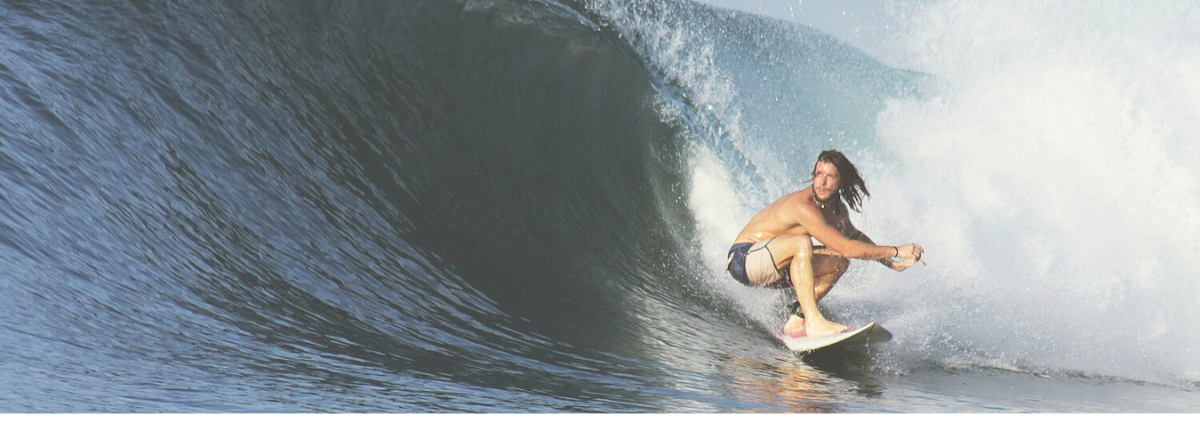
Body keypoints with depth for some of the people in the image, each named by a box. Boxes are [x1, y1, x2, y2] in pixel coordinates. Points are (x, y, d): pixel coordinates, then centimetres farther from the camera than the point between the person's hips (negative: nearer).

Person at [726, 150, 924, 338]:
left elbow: (854, 235, 23)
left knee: (838, 264, 2)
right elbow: (847, 248, -30)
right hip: (743, 260, -9)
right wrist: (895, 251, -22)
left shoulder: (837, 209, 1)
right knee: (802, 242, -33)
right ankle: (813, 322, -34)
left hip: (772, 264, 9)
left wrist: (890, 263, 18)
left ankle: (796, 322, -3)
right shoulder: (804, 207, -27)